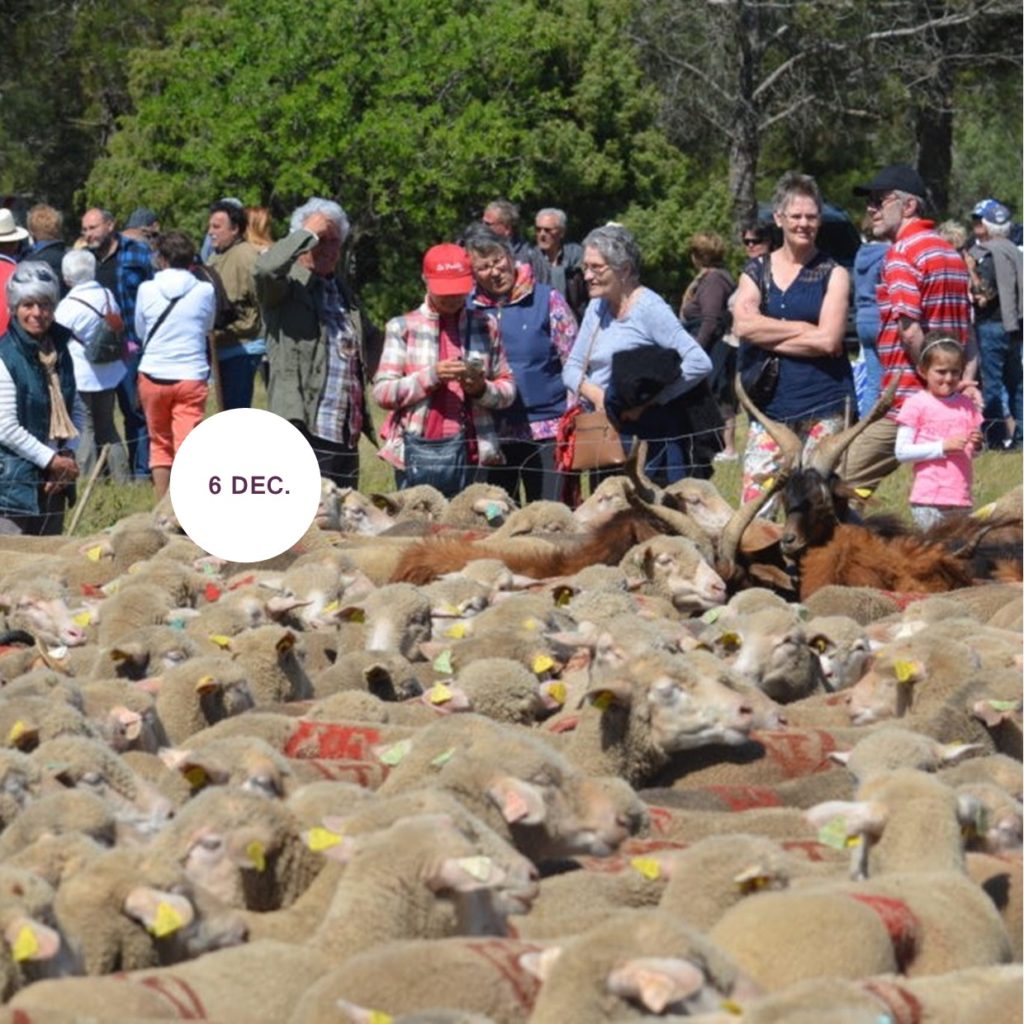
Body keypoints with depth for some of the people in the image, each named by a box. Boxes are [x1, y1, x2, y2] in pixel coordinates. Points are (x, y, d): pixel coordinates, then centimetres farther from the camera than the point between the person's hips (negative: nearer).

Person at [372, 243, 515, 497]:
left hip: (471, 455, 1)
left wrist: (482, 389, -10)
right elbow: (381, 392, -1)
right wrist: (431, 376, -14)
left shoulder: (486, 326, 11)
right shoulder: (402, 328, 7)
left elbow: (507, 389, 11)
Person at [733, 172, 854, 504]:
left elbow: (829, 339, -10)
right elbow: (743, 324, -7)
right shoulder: (756, 272, 11)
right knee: (756, 498, -6)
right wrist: (804, 329, -8)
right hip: (770, 401, 2)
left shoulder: (833, 274, 4)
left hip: (825, 405, -2)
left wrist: (770, 335, -7)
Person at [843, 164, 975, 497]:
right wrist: (964, 380, 4)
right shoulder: (950, 253, 18)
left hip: (908, 397, -8)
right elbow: (966, 332, 16)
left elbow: (909, 331, -19)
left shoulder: (901, 253, -10)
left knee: (844, 484, -4)